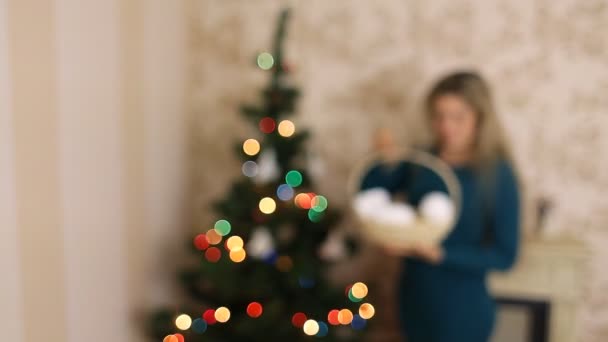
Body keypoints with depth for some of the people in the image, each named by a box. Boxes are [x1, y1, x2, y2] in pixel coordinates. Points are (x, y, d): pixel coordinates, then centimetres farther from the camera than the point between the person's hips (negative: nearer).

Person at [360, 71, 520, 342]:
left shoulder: (498, 173, -16)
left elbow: (504, 255, -16)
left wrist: (439, 254, -27)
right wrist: (385, 163, -18)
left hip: (463, 312, -5)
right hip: (416, 301, 5)